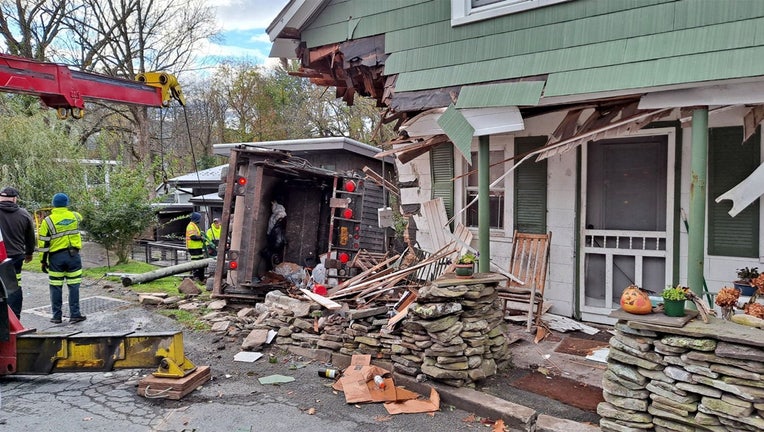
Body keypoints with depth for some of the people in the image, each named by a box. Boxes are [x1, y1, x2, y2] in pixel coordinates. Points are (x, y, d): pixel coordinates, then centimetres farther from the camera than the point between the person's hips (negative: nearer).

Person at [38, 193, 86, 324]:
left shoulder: (47, 221, -5)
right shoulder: (74, 216, 1)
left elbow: (44, 243, -4)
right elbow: (80, 217, 29)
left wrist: (43, 261, 4)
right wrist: (66, 211, 42)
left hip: (56, 257, -1)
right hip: (73, 255, 1)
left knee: (56, 287, 8)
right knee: (74, 286, 4)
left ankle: (56, 316, 15)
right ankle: (74, 314, 6)